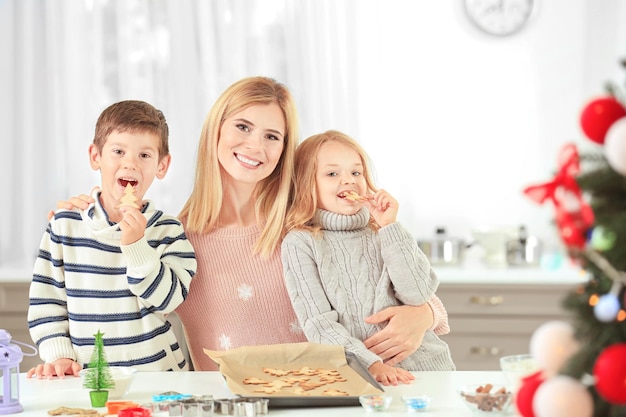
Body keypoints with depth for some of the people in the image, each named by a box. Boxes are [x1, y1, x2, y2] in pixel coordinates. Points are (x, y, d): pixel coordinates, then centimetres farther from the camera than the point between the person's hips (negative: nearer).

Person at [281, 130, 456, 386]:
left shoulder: (386, 232, 13)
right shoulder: (300, 243, 4)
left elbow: (418, 295, 0)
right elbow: (318, 324, -4)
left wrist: (390, 227, -3)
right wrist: (370, 363, -15)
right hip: (355, 374, -2)